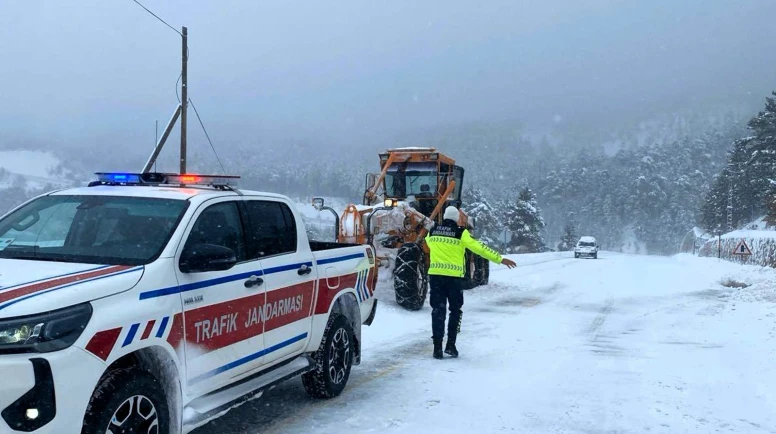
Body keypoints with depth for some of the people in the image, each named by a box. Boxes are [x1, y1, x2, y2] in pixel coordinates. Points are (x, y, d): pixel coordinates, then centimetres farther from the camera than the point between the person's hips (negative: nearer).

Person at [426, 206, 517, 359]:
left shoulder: (432, 232, 7)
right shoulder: (461, 233, -6)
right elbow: (479, 247, -9)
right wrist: (500, 259, -6)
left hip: (435, 275, 3)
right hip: (454, 277, -3)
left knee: (438, 311, 6)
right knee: (455, 311, 13)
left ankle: (437, 347, 1)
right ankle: (450, 345, 9)